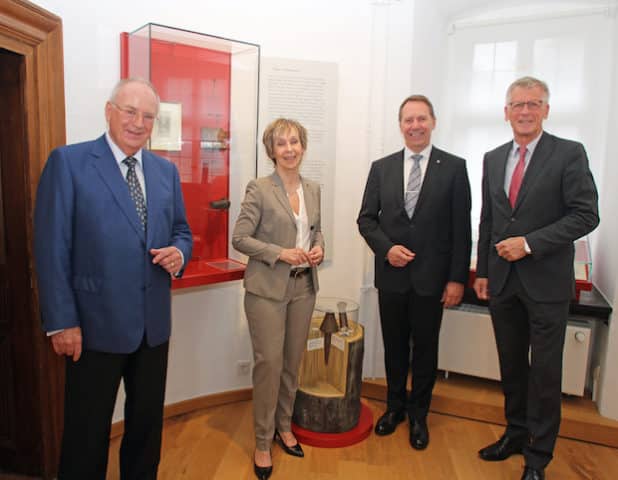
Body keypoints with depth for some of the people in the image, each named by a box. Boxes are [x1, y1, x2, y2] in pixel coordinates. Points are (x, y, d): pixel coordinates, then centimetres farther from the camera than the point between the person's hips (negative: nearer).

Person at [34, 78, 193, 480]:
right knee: (88, 432, 13)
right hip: (96, 324, -4)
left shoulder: (167, 170, 7)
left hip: (154, 324, 5)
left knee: (148, 424, 20)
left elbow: (181, 231, 14)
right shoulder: (68, 161, -8)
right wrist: (62, 322, -12)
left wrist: (178, 253, -9)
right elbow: (52, 248, -10)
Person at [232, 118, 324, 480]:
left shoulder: (313, 189, 8)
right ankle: (263, 443, 18)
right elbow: (240, 238, -10)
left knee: (293, 362, 14)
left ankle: (284, 425, 35)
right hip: (268, 288, -5)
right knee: (269, 363, -1)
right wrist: (280, 253, -19)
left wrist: (319, 249, -3)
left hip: (304, 287, 5)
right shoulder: (260, 189, -8)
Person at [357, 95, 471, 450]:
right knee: (394, 347, 16)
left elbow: (461, 228, -5)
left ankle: (418, 415, 34)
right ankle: (395, 406, 38)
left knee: (425, 350, 13)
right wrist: (386, 248, -12)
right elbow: (366, 219, 5)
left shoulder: (454, 167, -3)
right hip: (392, 275, 2)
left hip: (431, 277, -2)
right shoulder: (381, 167, 4)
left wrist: (457, 278, -8)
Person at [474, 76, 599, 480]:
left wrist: (530, 243, -17)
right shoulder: (493, 159, 10)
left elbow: (586, 215, -11)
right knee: (511, 366, 16)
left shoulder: (569, 154, -5)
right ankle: (516, 432, 35)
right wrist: (482, 271, 11)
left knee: (545, 371, 6)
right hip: (503, 280, 5)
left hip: (547, 281, -4)